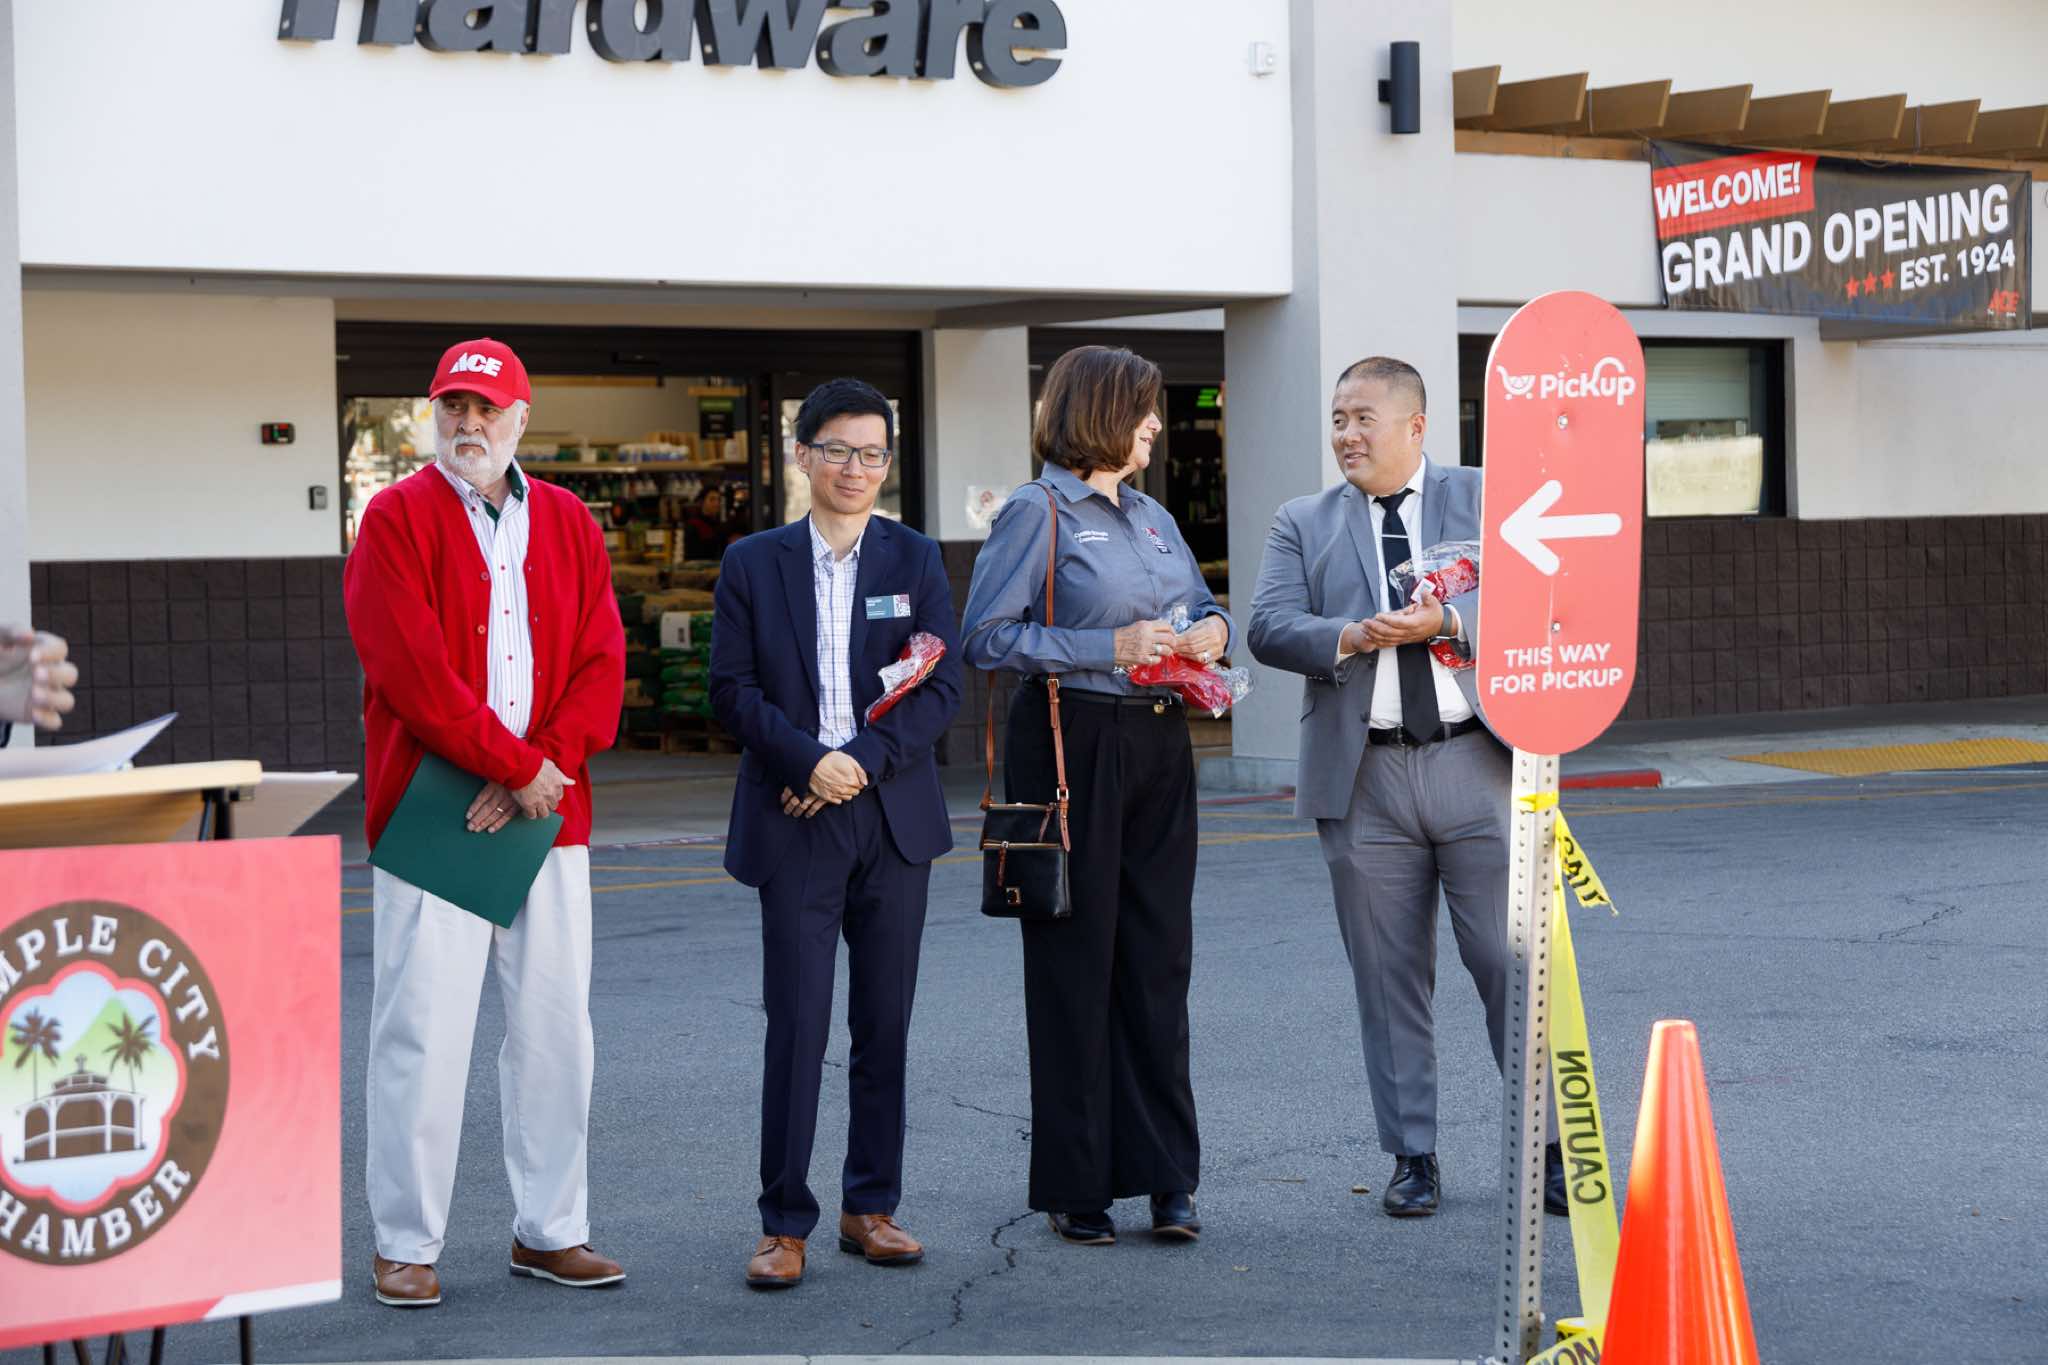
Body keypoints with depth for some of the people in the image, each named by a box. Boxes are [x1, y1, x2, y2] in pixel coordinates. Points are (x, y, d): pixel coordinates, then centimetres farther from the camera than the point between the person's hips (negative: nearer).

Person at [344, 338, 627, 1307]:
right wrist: (518, 766, -13)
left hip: (551, 814, 4)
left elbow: (602, 663, 5)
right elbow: (412, 669, -11)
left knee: (554, 1026, 7)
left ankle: (550, 1231, 17)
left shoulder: (566, 523, 12)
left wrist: (548, 767, -10)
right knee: (423, 1028, -4)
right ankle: (406, 1245, 4)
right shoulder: (398, 519, -1)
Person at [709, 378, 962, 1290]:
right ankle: (783, 1223, 1)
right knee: (796, 1026, -4)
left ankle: (871, 1207, 17)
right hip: (795, 825, -2)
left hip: (893, 817, 2)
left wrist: (861, 761, -12)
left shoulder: (916, 561, 7)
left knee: (884, 1025, 7)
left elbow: (942, 689, 0)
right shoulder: (754, 564, 5)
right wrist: (808, 761, -14)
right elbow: (732, 690, -1)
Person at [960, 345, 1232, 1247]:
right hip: (1073, 746, -6)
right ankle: (1075, 1186, 8)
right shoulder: (1036, 513, -5)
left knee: (1159, 959, 6)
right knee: (1075, 963, 0)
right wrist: (1110, 647, -17)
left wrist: (1213, 630, 3)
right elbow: (985, 637, -12)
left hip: (1158, 746, 7)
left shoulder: (1151, 517, 16)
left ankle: (1163, 1175, 12)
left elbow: (1202, 608, 27)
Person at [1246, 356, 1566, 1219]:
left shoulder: (1489, 499, 8)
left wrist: (1448, 621, -18)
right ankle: (1412, 1157, 15)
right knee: (1388, 977, 5)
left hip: (1477, 763, -2)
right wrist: (1351, 637, -19)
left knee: (1515, 961, -1)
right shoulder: (1303, 524, 12)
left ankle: (1554, 1146, 10)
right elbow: (1268, 628, -1)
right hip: (1364, 778, 2)